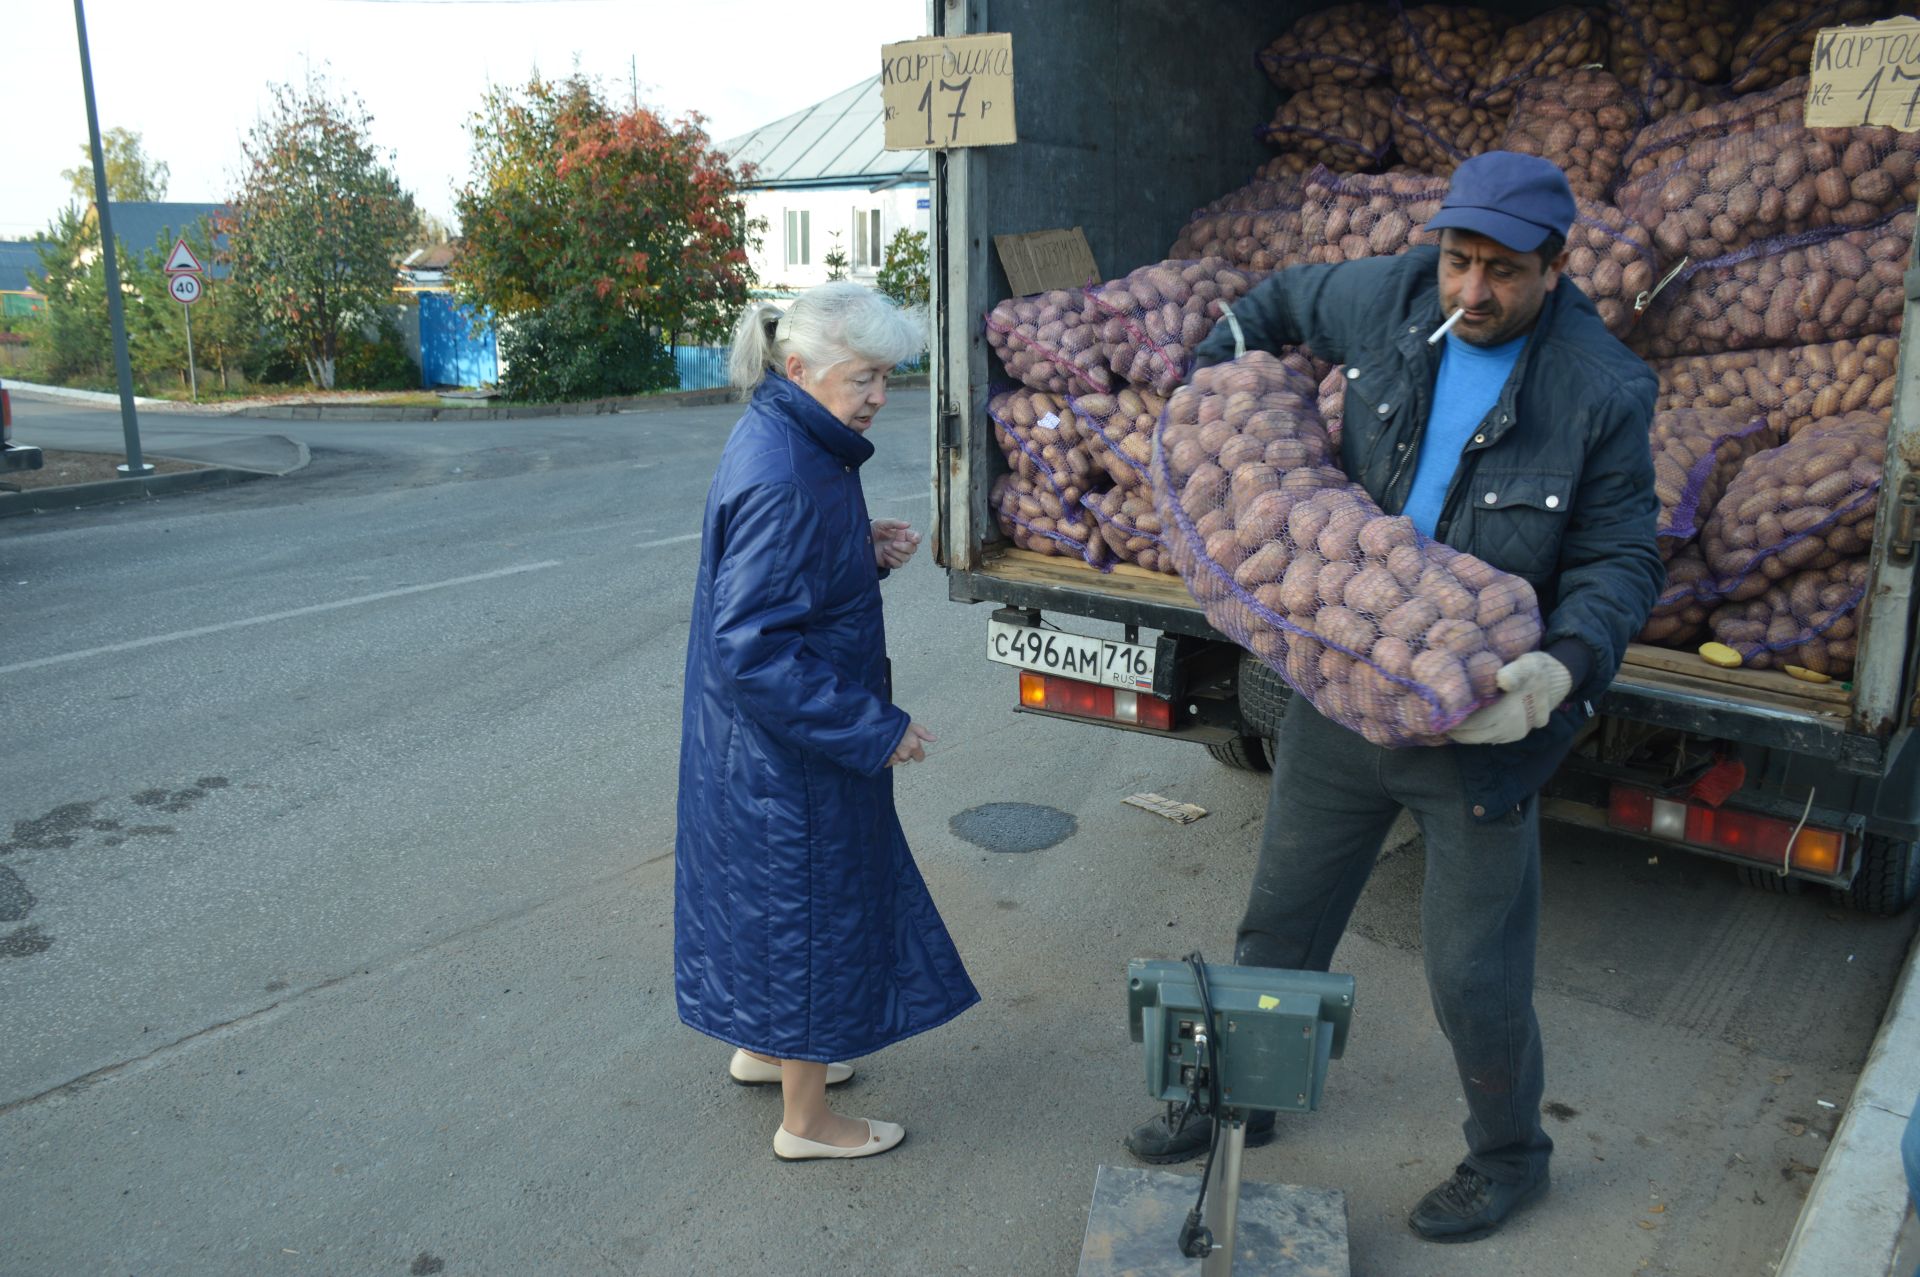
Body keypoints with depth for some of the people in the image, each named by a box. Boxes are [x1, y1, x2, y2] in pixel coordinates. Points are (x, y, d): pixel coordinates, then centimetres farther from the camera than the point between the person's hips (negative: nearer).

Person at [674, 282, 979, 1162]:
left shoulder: (783, 444, 3)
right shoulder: (782, 481, -28)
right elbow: (754, 649, -29)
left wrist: (867, 552, 0)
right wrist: (874, 730, -24)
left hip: (760, 748, 10)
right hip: (789, 754, -10)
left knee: (776, 898, 25)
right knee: (810, 912, 6)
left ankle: (763, 1048, 47)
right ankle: (806, 1119, 26)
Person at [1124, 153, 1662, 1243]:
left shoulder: (1602, 391, -14)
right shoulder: (1390, 299, -4)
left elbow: (1621, 561, -10)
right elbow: (1282, 299, 18)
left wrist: (1567, 667, -28)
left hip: (1480, 716, -4)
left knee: (1473, 970, 7)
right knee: (1281, 917, 17)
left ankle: (1511, 1155, 36)